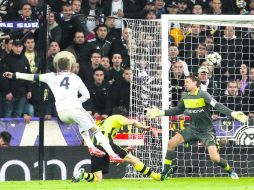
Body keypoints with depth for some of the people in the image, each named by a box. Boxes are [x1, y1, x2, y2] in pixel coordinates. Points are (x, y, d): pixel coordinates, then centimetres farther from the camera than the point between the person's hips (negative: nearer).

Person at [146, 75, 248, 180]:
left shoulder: (203, 94, -18)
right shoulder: (185, 96, 2)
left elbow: (217, 106, -27)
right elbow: (178, 110, 19)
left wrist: (232, 113, -41)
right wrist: (161, 113, 14)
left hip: (207, 131, -6)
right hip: (193, 128, 6)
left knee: (215, 158, -17)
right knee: (171, 143, -6)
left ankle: (230, 171, 12)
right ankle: (167, 170, 10)